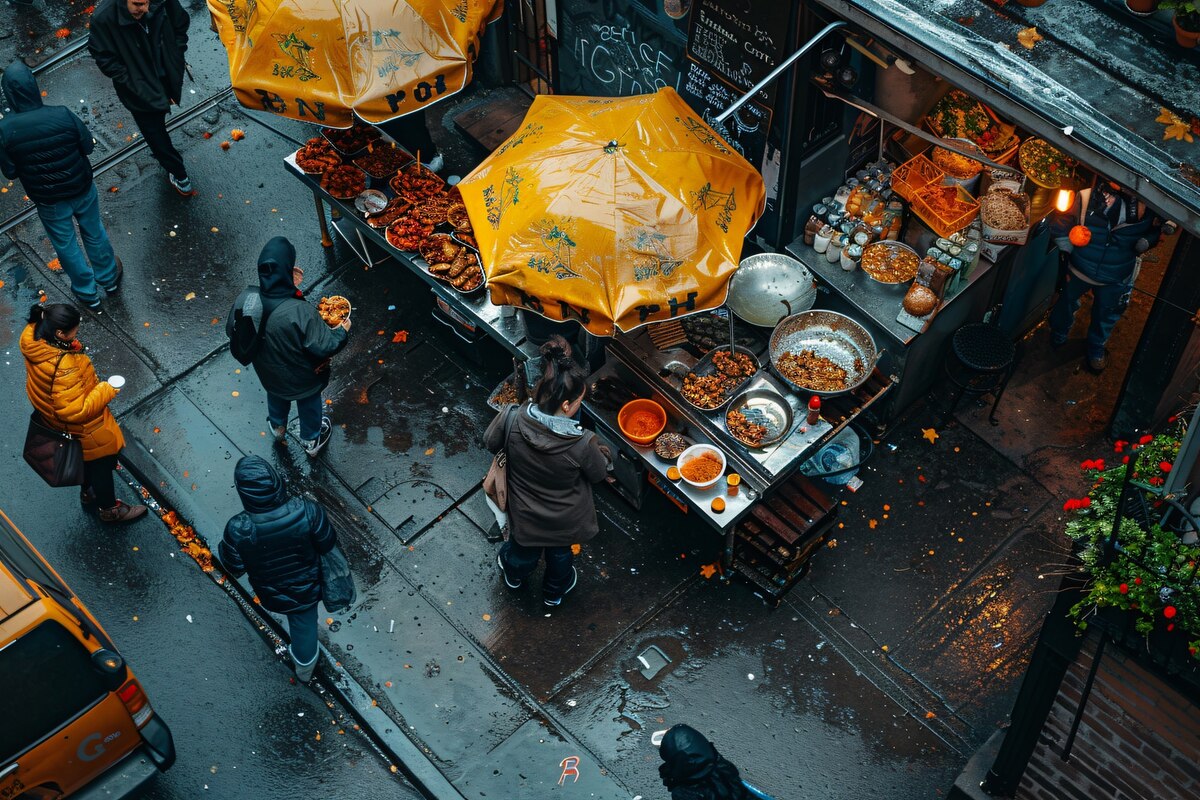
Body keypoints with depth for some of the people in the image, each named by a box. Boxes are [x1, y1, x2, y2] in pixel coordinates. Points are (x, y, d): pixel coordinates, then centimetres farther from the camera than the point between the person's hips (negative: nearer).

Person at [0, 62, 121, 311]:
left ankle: (88, 293, 44)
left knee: (66, 246, 24)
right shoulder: (62, 115, -26)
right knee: (94, 233, 28)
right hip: (81, 188, 1)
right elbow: (88, 146, -11)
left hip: (49, 201, 0)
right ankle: (109, 278, 50)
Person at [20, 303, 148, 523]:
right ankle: (110, 509, 46)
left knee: (87, 459, 35)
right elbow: (74, 411, -37)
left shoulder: (33, 338, -20)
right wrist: (105, 391, -27)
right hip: (84, 431, -8)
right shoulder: (63, 367, -45)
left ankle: (88, 493, 61)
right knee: (102, 464, 21)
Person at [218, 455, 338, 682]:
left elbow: (235, 569, -17)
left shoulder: (238, 530, -37)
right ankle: (304, 667, 56)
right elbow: (328, 544, -17)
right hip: (307, 590, -1)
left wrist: (222, 547, 2)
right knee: (304, 624, 28)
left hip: (272, 596, 1)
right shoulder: (306, 511, -37)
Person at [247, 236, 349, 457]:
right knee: (309, 405, 30)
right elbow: (323, 347, -35)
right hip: (302, 379, -4)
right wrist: (342, 331, -14)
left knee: (276, 397, 37)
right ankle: (312, 441, 58)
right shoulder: (300, 312, -43)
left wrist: (289, 286, -8)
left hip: (268, 372, 4)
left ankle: (278, 427, 67)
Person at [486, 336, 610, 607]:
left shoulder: (512, 418, -32)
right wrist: (604, 455, 5)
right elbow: (598, 473, -16)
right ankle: (555, 591, 62)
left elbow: (491, 442, -9)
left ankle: (514, 574, 68)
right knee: (559, 553, 33)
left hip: (524, 513, 2)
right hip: (565, 521, -2)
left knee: (523, 548, 35)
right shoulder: (582, 443, -38)